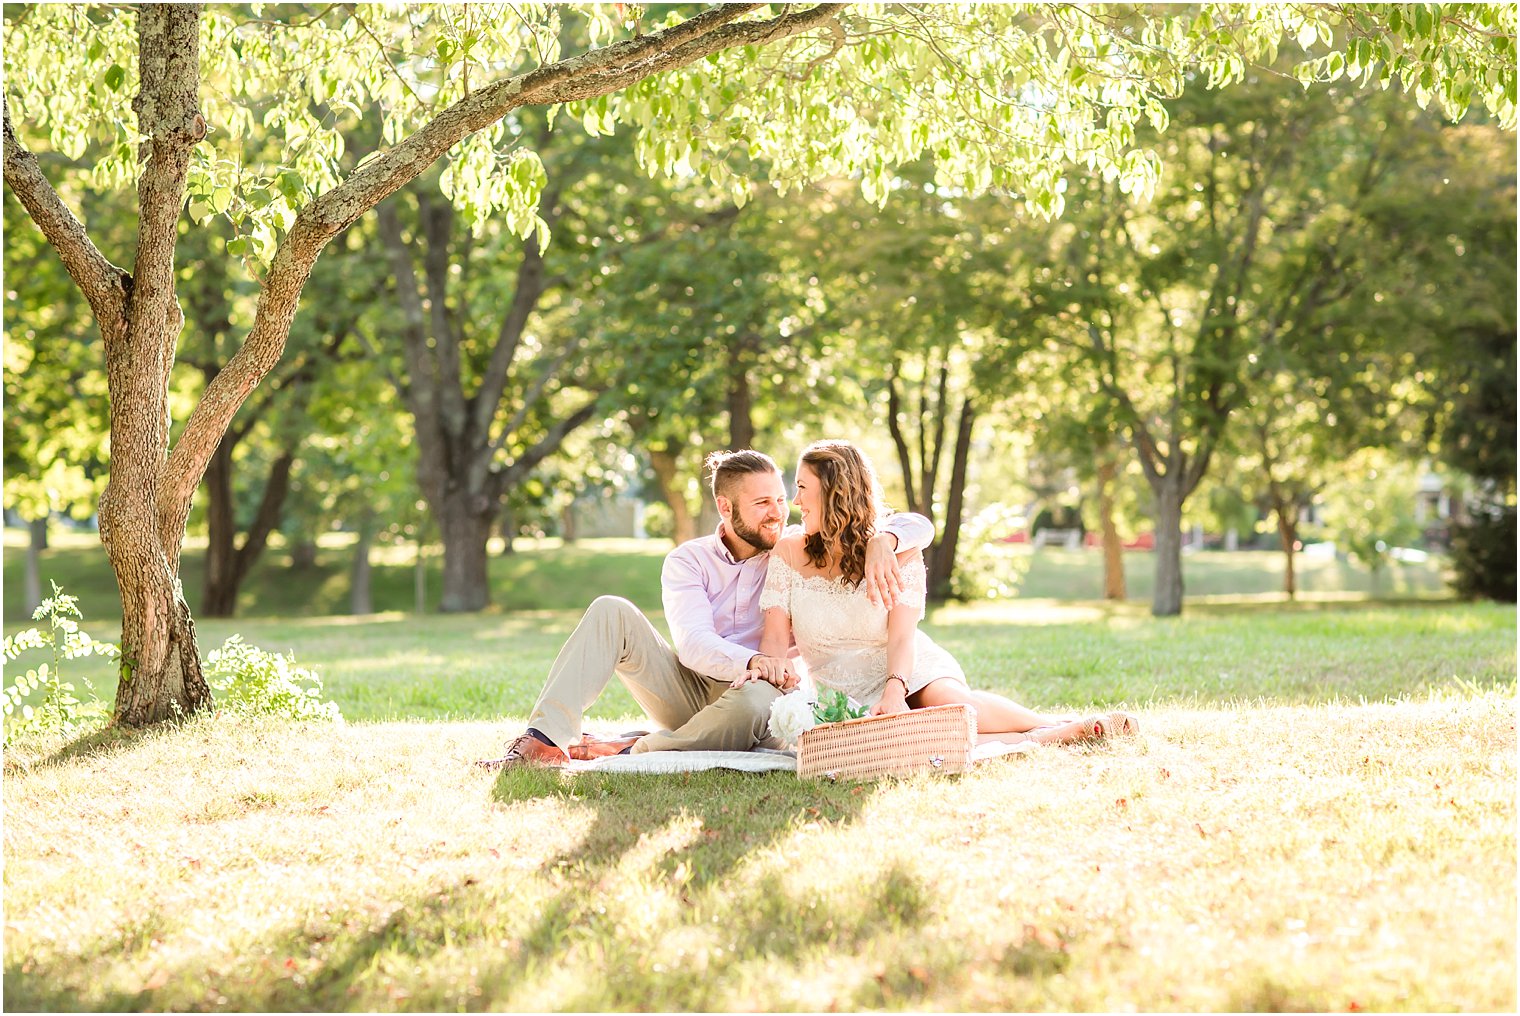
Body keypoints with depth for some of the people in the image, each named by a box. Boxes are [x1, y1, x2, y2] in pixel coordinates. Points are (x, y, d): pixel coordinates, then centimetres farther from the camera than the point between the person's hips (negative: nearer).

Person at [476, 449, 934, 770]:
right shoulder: (688, 561, 3)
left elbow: (917, 526, -4)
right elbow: (694, 644, -15)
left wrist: (880, 541, -28)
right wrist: (753, 660, -36)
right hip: (689, 691, 2)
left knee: (757, 699, -41)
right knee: (611, 611, -18)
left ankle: (633, 750, -26)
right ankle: (546, 737, -30)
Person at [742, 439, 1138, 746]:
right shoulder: (788, 554, 2)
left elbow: (902, 638, -13)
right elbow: (776, 637, -5)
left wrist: (894, 689, -33)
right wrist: (761, 669, -28)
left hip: (915, 673, 0)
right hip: (849, 700, 0)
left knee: (947, 702, -36)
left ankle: (1053, 722, -13)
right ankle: (1056, 734, -22)